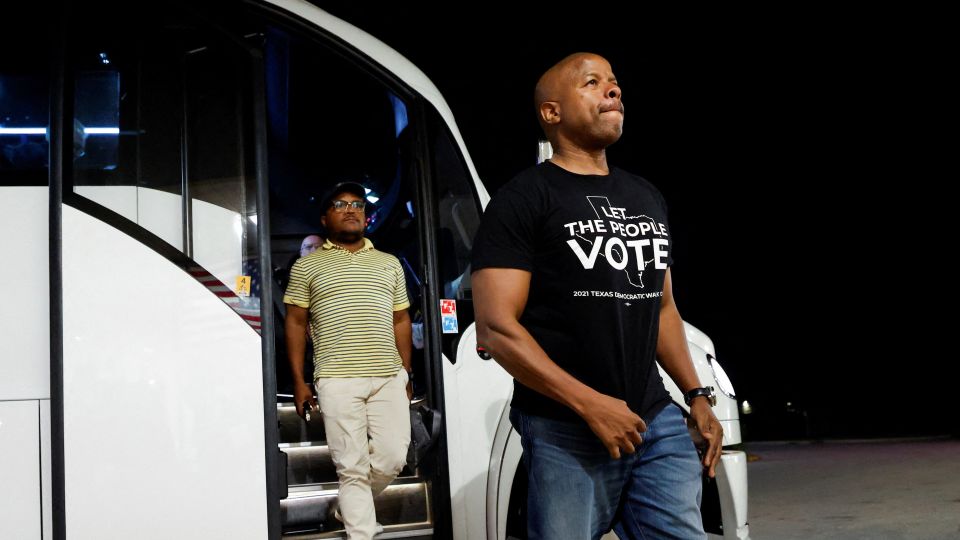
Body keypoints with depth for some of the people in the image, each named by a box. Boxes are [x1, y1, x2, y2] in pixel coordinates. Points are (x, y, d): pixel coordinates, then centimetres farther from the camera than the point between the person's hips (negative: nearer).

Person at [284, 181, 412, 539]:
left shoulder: (389, 264, 17)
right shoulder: (307, 265, 8)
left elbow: (401, 321, 18)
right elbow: (295, 323, 7)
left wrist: (406, 374, 12)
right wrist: (299, 382, 0)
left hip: (389, 378, 3)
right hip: (337, 381, -3)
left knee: (392, 459, 2)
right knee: (352, 467, -2)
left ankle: (350, 508, 28)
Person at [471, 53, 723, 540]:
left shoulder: (647, 197, 16)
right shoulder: (522, 200, -6)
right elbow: (495, 327, -14)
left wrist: (696, 395, 13)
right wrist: (590, 404, -19)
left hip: (659, 423, 6)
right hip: (565, 433, -6)